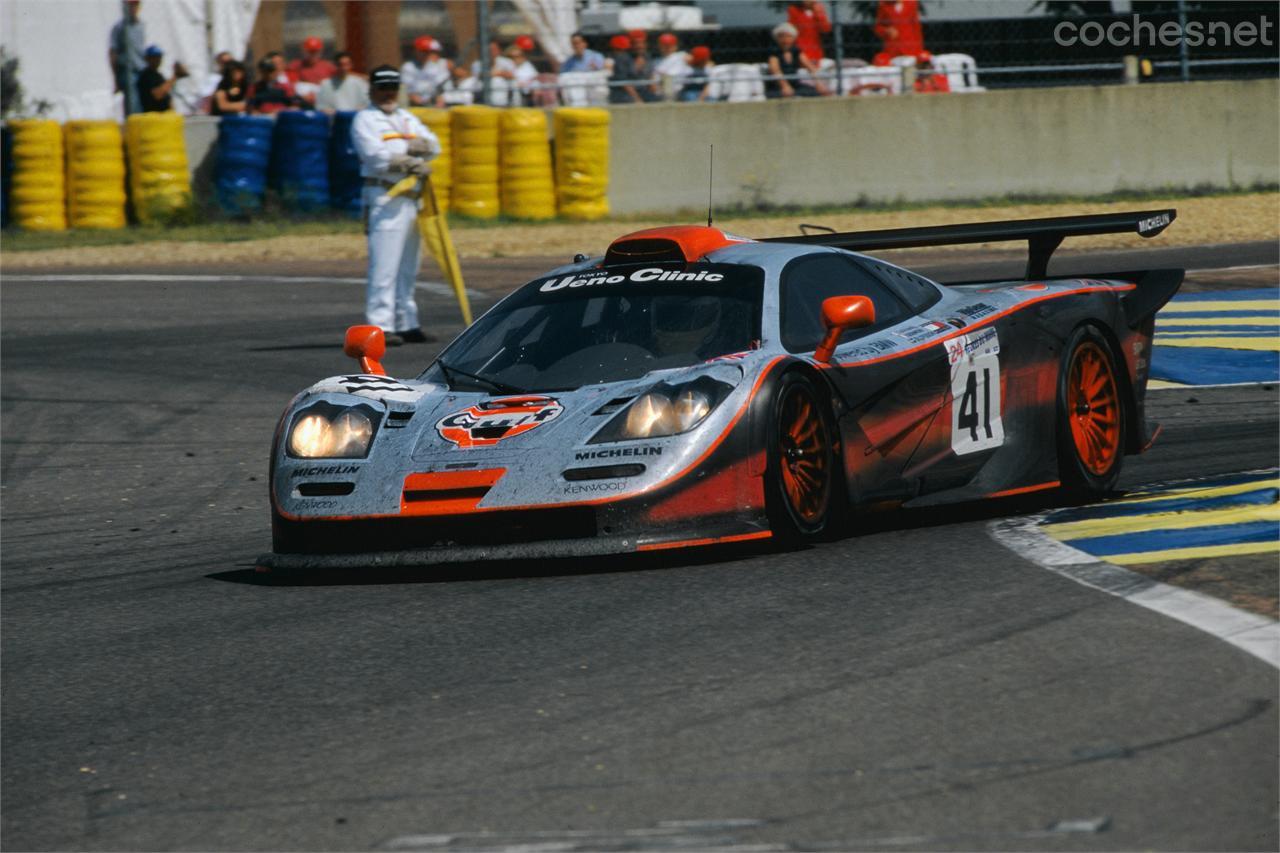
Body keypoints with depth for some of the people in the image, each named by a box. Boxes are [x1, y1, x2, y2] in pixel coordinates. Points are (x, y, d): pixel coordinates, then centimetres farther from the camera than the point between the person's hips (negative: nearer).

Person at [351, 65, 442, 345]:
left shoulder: (408, 119, 21)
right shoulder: (365, 120, 0)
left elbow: (433, 146, 9)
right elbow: (376, 155, -14)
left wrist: (410, 146, -9)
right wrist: (412, 164, -16)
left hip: (411, 199, 8)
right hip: (384, 198, -8)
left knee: (408, 267, 10)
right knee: (384, 266, -13)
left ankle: (406, 324, 16)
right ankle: (380, 326, -16)